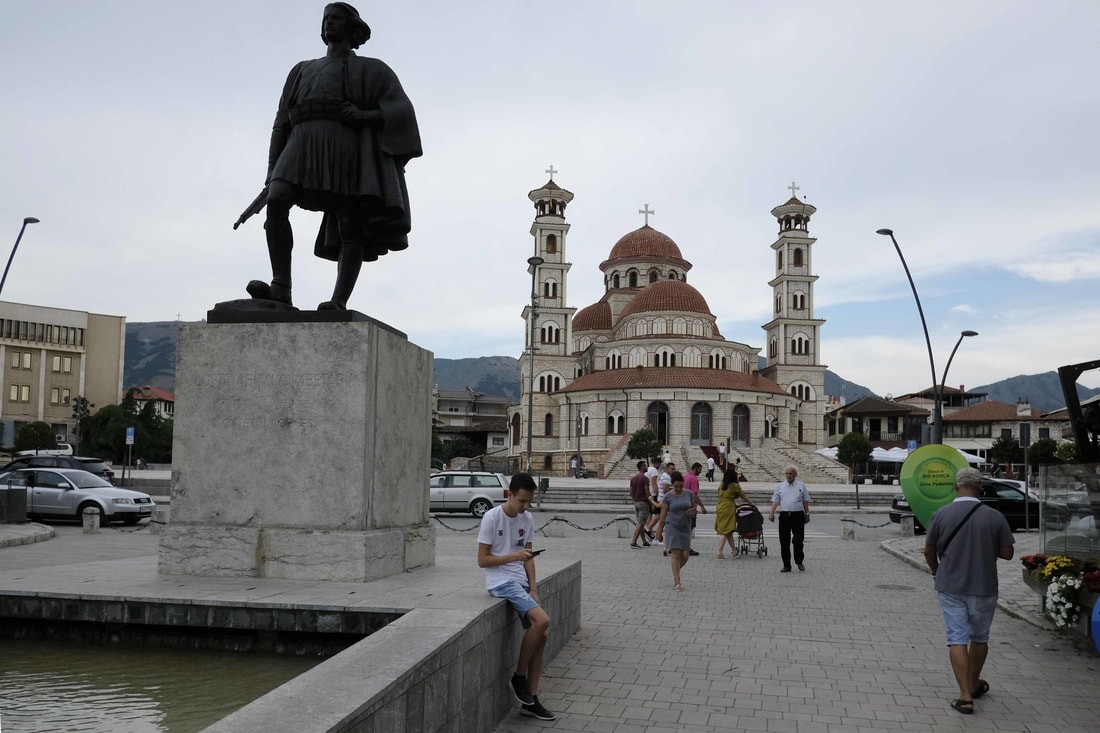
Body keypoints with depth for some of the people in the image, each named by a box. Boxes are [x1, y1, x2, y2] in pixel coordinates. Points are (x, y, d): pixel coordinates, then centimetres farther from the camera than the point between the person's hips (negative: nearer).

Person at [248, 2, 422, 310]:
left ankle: (339, 303, -19)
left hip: (345, 148, -3)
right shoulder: (302, 71, 31)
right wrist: (272, 174, 14)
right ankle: (281, 288, -30)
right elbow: (282, 123, 25)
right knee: (275, 202, -23)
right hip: (302, 146, 3)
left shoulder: (370, 70, 19)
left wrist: (366, 116, -13)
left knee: (350, 231, -13)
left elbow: (401, 111, 5)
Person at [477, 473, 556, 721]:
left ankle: (531, 699, 11)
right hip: (501, 582, -7)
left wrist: (533, 588, 0)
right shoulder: (492, 518, -11)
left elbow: (528, 557, 12)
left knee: (540, 636, 1)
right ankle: (519, 676, -3)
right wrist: (514, 556, -19)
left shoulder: (527, 519, 7)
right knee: (542, 620, -22)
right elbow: (482, 560, -10)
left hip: (520, 582, 7)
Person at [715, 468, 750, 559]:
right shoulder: (735, 486, -7)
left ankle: (734, 551, 25)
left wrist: (735, 505, 25)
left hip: (719, 508, 7)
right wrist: (751, 504, 20)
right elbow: (743, 497, 4)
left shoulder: (721, 485, 10)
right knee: (725, 532, -5)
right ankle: (720, 553, -9)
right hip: (729, 509, -7)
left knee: (728, 531, 15)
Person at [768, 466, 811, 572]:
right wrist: (772, 513, -5)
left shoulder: (801, 486, 9)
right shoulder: (780, 486, 11)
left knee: (798, 540, -3)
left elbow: (805, 501, 12)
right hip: (784, 515, 1)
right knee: (784, 542, 2)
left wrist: (807, 514, 9)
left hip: (797, 515, -1)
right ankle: (786, 565, 10)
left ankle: (799, 562, 18)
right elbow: (775, 500, 5)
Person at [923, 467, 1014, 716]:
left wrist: (936, 571, 20)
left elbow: (929, 551, 1)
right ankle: (974, 685, 35)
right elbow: (1007, 553, -5)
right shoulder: (995, 517, -10)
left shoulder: (941, 514, -7)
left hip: (950, 587, 0)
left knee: (957, 639, 2)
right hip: (983, 587, 1)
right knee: (979, 637, 19)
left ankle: (965, 695, -4)